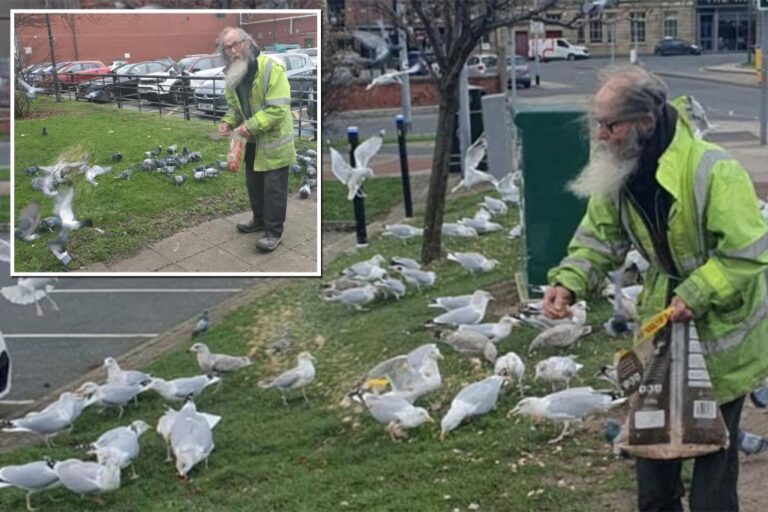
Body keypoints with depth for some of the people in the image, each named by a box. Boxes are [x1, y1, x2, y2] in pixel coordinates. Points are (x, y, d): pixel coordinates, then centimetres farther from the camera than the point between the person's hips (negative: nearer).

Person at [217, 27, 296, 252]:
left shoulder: (271, 68, -24)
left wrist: (252, 125, -29)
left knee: (273, 188, 0)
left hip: (273, 140, -8)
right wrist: (228, 121, -7)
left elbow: (279, 108, -27)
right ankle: (260, 220, 39)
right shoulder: (233, 75, 2)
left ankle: (274, 231, 10)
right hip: (252, 141, 8)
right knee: (253, 184, 20)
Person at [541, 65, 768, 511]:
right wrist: (569, 282, -18)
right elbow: (600, 238, -1)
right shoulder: (619, 171, -8)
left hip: (722, 322, -6)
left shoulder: (712, 171, -30)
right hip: (663, 315, 7)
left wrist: (696, 296, -30)